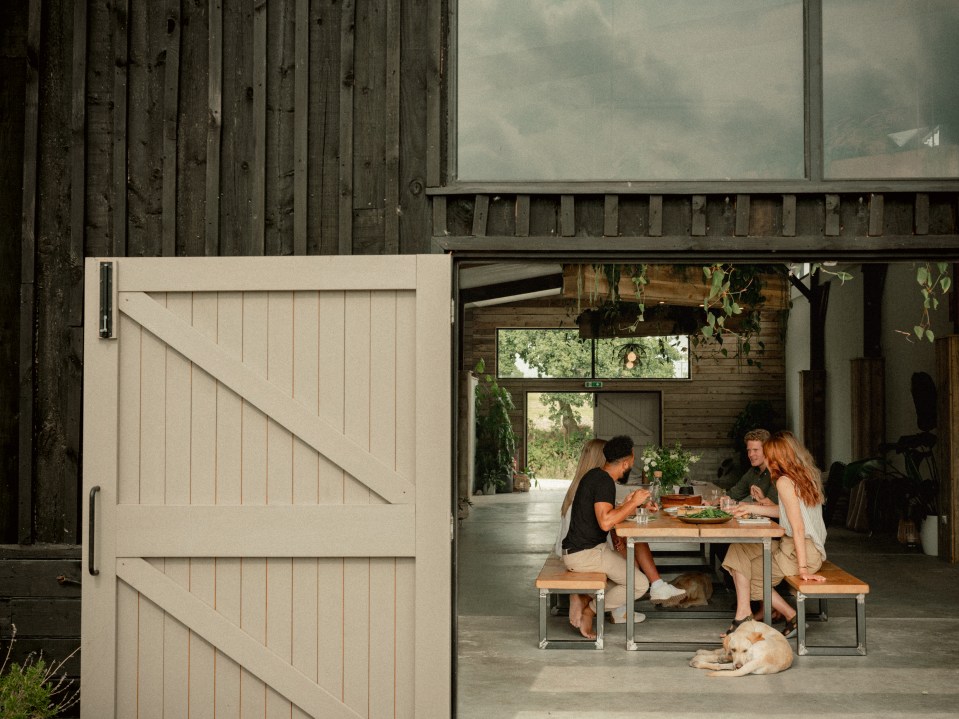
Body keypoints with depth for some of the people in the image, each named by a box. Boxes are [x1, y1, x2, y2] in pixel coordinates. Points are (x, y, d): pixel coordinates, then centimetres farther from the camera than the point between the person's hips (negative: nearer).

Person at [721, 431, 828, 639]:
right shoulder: (807, 475, 10)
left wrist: (802, 568, -22)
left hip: (799, 552, -9)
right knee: (739, 550, 11)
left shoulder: (785, 481, -17)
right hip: (814, 549, 9)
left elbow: (798, 527, -21)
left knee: (748, 574, 5)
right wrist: (752, 508, 22)